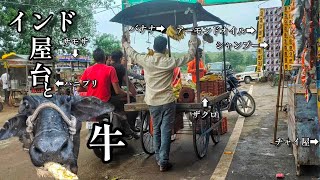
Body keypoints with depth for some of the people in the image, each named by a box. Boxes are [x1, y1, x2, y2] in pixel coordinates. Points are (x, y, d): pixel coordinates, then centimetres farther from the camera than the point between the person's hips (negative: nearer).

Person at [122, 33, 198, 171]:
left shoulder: (146, 60, -4)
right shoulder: (170, 62, -10)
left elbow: (132, 54, 15)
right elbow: (190, 55, -2)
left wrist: (125, 43, 34)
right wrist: (194, 38, 10)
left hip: (153, 102, 3)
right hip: (167, 102, -3)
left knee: (156, 131, 17)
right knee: (166, 132, 2)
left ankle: (158, 158, 27)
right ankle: (163, 162, 4)